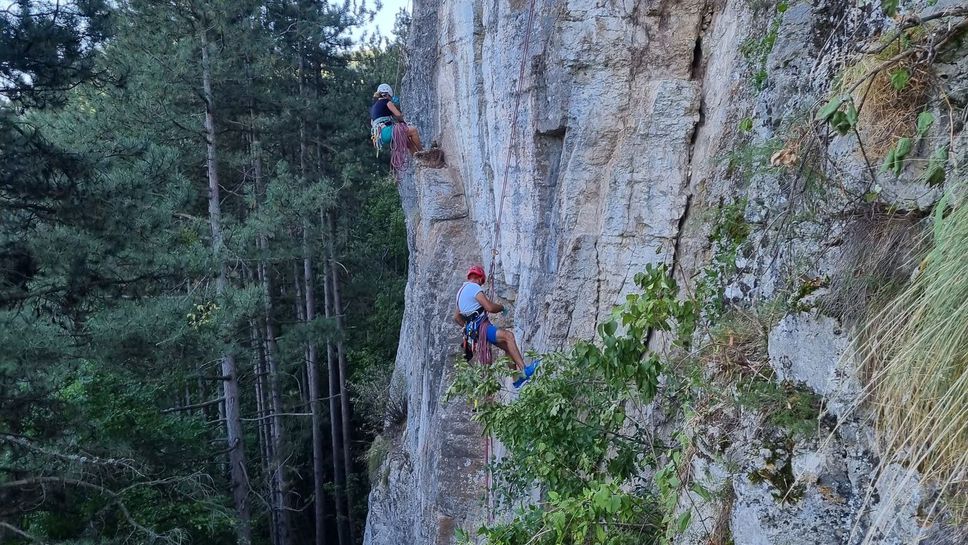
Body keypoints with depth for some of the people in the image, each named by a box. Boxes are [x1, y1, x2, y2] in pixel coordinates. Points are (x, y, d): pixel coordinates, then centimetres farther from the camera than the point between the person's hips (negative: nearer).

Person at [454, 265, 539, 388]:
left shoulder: (461, 291, 23)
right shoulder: (475, 288, -7)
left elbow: (456, 317, 30)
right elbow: (490, 307, -17)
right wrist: (502, 307, 2)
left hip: (472, 330, 10)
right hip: (480, 327, -10)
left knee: (507, 345, 9)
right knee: (508, 336, -24)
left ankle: (517, 378, 5)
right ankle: (523, 370, -32)